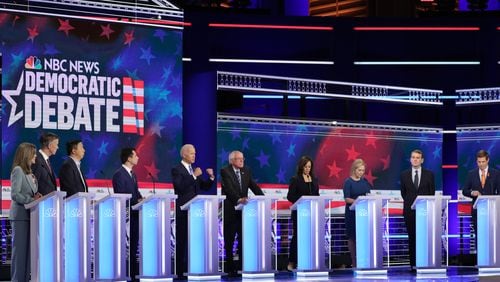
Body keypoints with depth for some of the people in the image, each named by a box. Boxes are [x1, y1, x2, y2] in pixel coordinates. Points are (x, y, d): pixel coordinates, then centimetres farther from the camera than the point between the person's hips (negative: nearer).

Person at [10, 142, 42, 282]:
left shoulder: (28, 172, 17)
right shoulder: (18, 171, -9)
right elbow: (14, 194, -17)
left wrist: (36, 196, 2)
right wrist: (31, 200, -19)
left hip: (28, 214, 9)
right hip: (20, 215, -9)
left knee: (27, 249, 8)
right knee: (20, 248, -7)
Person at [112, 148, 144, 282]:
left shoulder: (132, 174, 15)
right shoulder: (119, 174, -14)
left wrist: (141, 199, -2)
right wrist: (137, 201, -18)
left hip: (134, 214, 9)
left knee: (134, 244, 12)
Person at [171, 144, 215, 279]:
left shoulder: (194, 170, 16)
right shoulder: (177, 170, -6)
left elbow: (205, 187, 15)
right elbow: (181, 186, -19)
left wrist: (211, 177, -2)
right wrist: (194, 176, -22)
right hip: (183, 210, -6)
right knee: (182, 240, -2)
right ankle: (181, 270, 2)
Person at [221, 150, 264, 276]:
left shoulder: (246, 171, 11)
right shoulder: (225, 171, -8)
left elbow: (253, 186, 4)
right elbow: (229, 188, -21)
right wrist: (238, 199, -36)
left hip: (243, 209, 5)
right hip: (230, 210, -5)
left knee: (244, 238, 3)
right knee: (229, 240, 3)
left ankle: (243, 265, 8)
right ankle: (230, 268, 10)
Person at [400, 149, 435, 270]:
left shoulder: (429, 174, 5)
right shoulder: (404, 175, 8)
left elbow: (432, 192, 6)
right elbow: (403, 192, 13)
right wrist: (409, 202, 5)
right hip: (410, 210, 1)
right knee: (412, 237, 1)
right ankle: (413, 264, 3)